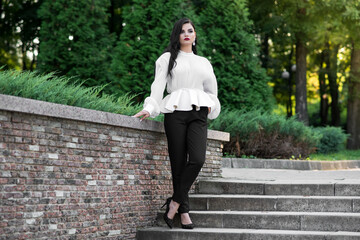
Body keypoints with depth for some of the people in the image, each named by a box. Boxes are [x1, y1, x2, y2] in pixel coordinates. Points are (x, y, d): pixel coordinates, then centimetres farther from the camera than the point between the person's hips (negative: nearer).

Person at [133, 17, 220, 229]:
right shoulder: (168, 59, 14)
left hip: (198, 113, 2)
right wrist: (150, 108, -12)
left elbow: (212, 90, 30)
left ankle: (175, 202, -11)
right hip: (175, 112, -2)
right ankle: (184, 212, -1)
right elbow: (159, 85, 2)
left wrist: (210, 105, 11)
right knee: (178, 163, -6)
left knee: (197, 159, -20)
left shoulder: (203, 63, 24)